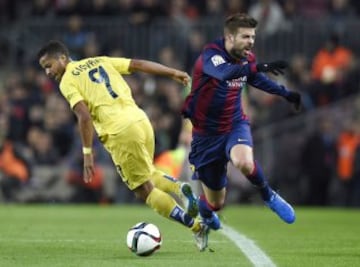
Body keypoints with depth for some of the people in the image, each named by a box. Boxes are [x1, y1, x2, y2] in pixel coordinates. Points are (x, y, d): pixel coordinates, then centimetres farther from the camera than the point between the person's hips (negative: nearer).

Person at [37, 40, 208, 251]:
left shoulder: (67, 82, 1)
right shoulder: (100, 61, 19)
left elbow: (84, 116, -11)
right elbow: (138, 64, 13)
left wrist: (87, 153, -8)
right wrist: (173, 73, 15)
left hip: (120, 133, -7)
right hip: (141, 121, 7)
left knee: (145, 190, 6)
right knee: (149, 176, 29)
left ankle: (196, 226, 1)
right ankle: (180, 189, 1)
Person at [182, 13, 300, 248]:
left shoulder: (247, 59, -3)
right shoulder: (211, 56, -23)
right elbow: (225, 73, -47)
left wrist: (285, 93, 16)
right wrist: (261, 67, -58)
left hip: (235, 125, 3)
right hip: (207, 133, -3)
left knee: (244, 162, -36)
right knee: (215, 203, 7)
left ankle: (269, 196, -7)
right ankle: (203, 211, 46)